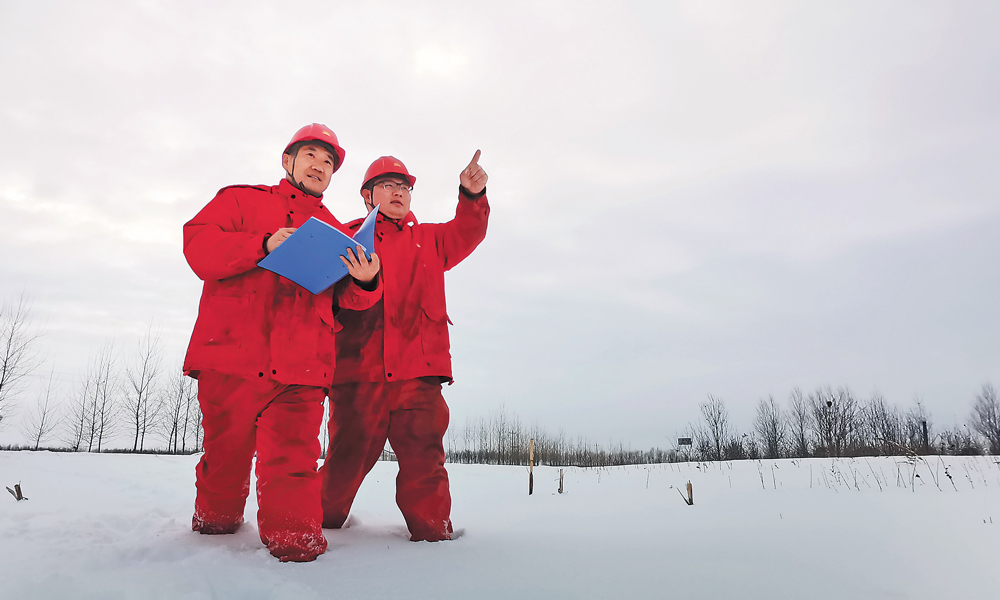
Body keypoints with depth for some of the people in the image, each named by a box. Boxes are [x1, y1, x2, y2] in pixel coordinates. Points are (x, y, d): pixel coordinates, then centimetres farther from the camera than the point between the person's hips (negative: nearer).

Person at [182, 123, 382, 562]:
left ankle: (295, 541, -3)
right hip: (231, 360, -1)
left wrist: (365, 282, -13)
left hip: (300, 374, 1)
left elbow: (349, 299, 11)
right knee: (225, 457, 13)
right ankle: (214, 524, 36)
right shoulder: (243, 199, 14)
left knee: (295, 463, -11)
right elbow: (198, 245, -1)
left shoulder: (336, 232, 20)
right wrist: (263, 245, -15)